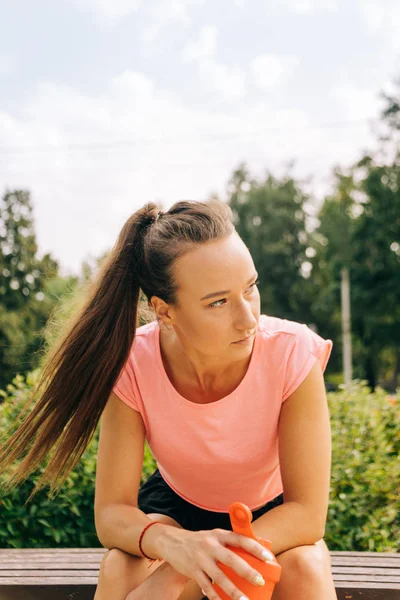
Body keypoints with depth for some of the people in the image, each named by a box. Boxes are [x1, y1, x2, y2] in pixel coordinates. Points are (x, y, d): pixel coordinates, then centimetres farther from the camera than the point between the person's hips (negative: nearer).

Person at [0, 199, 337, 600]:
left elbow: (307, 512, -28)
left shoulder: (292, 355, -29)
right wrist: (171, 543, -48)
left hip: (271, 513, 0)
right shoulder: (130, 365, -25)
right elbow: (111, 512, -23)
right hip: (178, 504, 0)